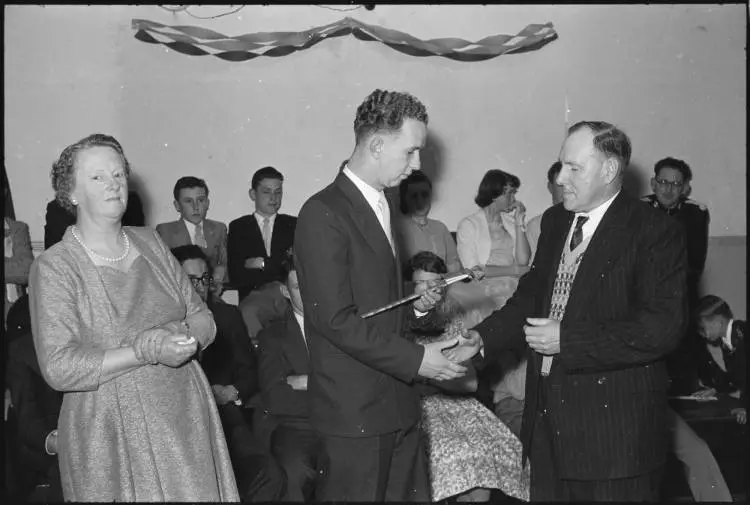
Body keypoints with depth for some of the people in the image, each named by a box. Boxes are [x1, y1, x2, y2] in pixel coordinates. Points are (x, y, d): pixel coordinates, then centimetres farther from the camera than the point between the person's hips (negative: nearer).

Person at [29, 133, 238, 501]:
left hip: (186, 418, 5)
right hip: (112, 435, -4)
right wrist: (144, 352, -20)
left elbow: (202, 317, 10)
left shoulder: (149, 242, 9)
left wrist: (187, 340, -13)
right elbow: (58, 367, -15)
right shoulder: (53, 266, -7)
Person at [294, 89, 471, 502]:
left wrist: (414, 308, 3)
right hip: (354, 410, -8)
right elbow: (335, 319, -19)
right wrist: (415, 359, -16)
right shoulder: (323, 214, -15)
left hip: (397, 402, 8)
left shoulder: (379, 205, 14)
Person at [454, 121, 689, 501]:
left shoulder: (655, 233, -13)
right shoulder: (555, 221, 10)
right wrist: (483, 338, 0)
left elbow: (663, 327, -21)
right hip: (548, 420, 7)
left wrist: (567, 339, -22)